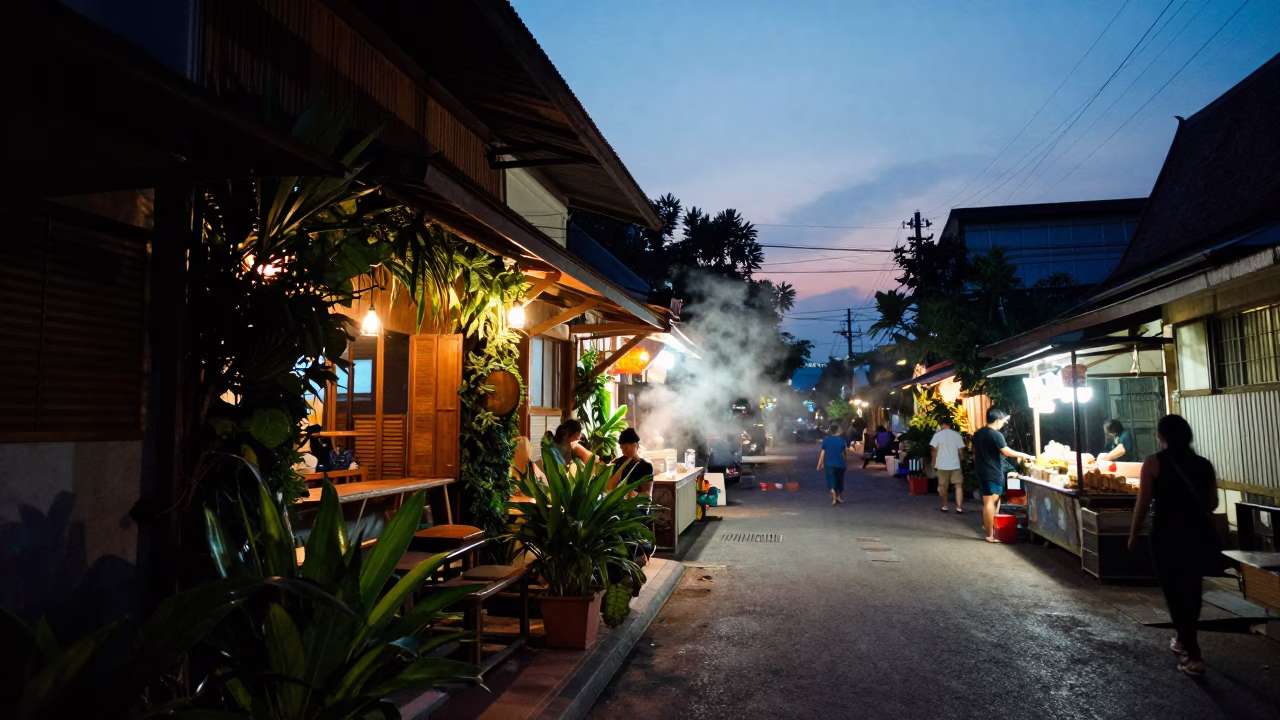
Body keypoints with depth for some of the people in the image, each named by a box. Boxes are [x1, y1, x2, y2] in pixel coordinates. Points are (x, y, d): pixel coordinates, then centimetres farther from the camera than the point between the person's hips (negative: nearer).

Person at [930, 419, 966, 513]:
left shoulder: (937, 435, -4)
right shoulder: (956, 434, 1)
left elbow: (933, 449, -6)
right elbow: (960, 450, 3)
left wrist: (934, 462, 7)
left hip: (942, 465, 0)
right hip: (955, 464, 0)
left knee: (943, 486, 12)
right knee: (958, 485, 4)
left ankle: (945, 506, 16)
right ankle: (959, 507, -5)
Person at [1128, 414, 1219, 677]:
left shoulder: (1154, 462, -9)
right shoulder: (1204, 464, 5)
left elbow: (1143, 503, -10)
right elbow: (1212, 503, 9)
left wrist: (1133, 535, 1)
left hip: (1168, 535, -5)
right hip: (1199, 534, 5)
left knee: (1175, 592, 4)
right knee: (1191, 590, 21)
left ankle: (1193, 656, 3)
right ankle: (1184, 640, 36)